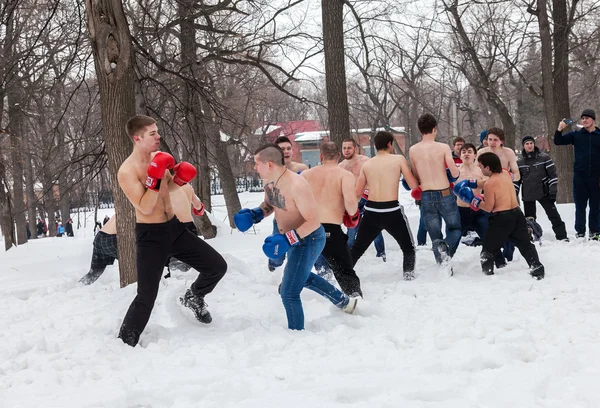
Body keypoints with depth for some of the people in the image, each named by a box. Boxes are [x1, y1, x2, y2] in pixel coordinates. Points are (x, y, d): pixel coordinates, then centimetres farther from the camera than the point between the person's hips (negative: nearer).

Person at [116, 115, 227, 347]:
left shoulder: (159, 157, 3)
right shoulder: (127, 172, -19)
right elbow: (146, 208, -24)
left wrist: (180, 178, -1)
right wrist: (155, 177, -30)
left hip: (174, 228, 7)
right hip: (150, 236, -7)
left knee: (217, 266, 6)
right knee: (147, 297, -7)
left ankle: (193, 297, 33)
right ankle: (125, 343, 10)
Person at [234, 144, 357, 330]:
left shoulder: (296, 185, -33)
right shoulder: (269, 182, -5)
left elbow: (313, 222, -31)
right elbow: (269, 205, 15)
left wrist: (286, 240, -38)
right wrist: (253, 215, -6)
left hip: (309, 239, -10)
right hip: (293, 239, 10)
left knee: (289, 293, -8)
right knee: (301, 276, 32)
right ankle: (344, 301, 49)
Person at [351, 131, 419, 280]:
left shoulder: (366, 165, 8)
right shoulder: (399, 159, -2)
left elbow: (357, 192, 8)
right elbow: (414, 186, -4)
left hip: (371, 211, 3)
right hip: (392, 211, -3)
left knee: (357, 248, 19)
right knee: (408, 248, 15)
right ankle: (408, 276, 2)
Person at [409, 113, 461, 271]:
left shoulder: (413, 150, 1)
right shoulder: (443, 147, -8)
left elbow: (416, 176, 9)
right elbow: (455, 173, -11)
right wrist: (455, 171, 12)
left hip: (426, 197, 2)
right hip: (445, 194, -2)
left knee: (435, 237, 13)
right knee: (455, 228, 15)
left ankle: (444, 266, 2)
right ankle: (446, 247, -16)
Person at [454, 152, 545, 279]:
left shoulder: (489, 184, -15)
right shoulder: (505, 174, 7)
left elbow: (488, 207, -13)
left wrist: (474, 201, -2)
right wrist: (472, 183, 23)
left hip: (501, 218, -7)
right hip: (517, 214, 7)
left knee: (488, 248, 8)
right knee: (525, 244, 15)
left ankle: (487, 273, 4)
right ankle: (537, 270, 8)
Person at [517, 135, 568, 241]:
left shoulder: (544, 157, -3)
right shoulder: (519, 162, 5)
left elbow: (553, 174, -4)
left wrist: (553, 191, -9)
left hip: (543, 192, -2)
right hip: (527, 195, 2)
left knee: (554, 215, -8)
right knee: (529, 218, 10)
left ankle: (562, 236, -5)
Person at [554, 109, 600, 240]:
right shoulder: (576, 135, 6)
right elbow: (558, 142, 5)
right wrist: (559, 130, -15)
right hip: (579, 176, 1)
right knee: (580, 207, 5)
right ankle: (580, 232, 11)